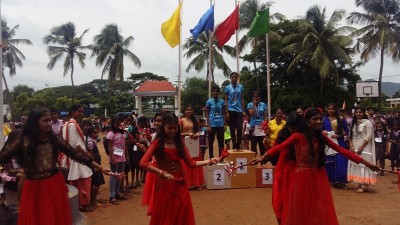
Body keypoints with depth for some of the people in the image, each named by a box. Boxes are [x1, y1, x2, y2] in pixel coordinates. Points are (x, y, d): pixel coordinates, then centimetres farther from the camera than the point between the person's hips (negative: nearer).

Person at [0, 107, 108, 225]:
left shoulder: (54, 139, -4)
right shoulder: (22, 141, -8)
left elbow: (75, 153, -4)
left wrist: (99, 167, -7)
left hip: (55, 185, 2)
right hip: (34, 187, -1)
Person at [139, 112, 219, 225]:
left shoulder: (179, 143, 8)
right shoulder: (157, 143, -7)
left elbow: (191, 163, 1)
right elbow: (143, 163, -18)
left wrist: (209, 161, -9)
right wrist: (162, 173, -24)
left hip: (180, 185, 4)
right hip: (164, 185, -4)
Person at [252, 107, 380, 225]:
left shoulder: (321, 137, 1)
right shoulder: (298, 136, -12)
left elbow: (341, 150, -1)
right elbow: (280, 147, -25)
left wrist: (364, 162, -5)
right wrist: (263, 157, -39)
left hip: (317, 178, 4)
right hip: (301, 179, -4)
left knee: (319, 210, 10)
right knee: (299, 210, 8)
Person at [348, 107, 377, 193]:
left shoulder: (367, 122, -6)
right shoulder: (353, 123, 12)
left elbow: (368, 136, -12)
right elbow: (351, 136, 11)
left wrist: (361, 147, -15)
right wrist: (351, 146, -4)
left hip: (364, 148, -6)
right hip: (355, 148, 6)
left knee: (364, 165, -6)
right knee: (356, 165, 7)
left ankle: (364, 186, -3)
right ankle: (360, 184, 15)